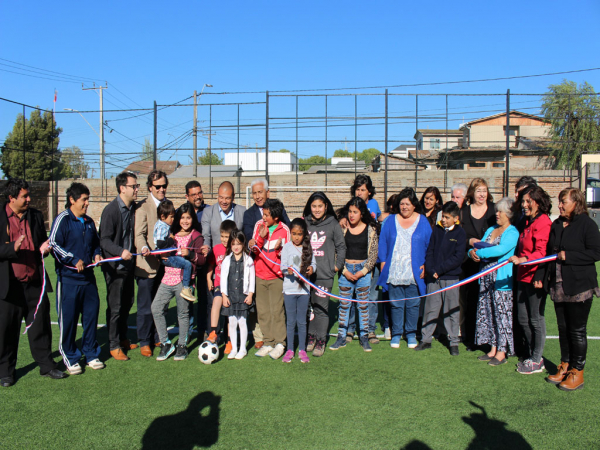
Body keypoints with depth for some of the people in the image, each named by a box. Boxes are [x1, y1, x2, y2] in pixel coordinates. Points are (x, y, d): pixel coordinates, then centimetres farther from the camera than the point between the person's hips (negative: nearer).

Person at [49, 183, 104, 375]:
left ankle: (91, 354, 24)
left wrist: (97, 254, 5)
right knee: (68, 318, 1)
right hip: (68, 278, -6)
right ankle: (70, 358, 16)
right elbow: (53, 244, -13)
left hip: (88, 277, 6)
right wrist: (74, 260, -17)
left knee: (91, 314, 10)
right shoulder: (63, 219, -7)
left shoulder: (89, 222, 14)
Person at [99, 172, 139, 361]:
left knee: (127, 304, 16)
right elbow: (104, 240, -18)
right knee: (115, 307, 1)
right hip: (114, 266, -7)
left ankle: (123, 338, 32)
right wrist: (120, 251, -32)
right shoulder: (111, 210, -14)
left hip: (128, 264, 7)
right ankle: (114, 346, 14)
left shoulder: (134, 208, 5)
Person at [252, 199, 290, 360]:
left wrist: (279, 249, -19)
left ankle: (280, 343, 7)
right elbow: (253, 249, 2)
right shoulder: (259, 225, 2)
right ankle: (269, 343, 18)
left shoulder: (284, 230, -6)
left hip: (276, 276, -4)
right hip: (260, 275, 4)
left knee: (277, 310, -6)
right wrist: (261, 237, -14)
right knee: (263, 311, 7)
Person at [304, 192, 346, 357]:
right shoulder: (304, 223, 8)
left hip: (324, 274, -2)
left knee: (321, 307, -1)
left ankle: (321, 341, 10)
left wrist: (337, 265, 1)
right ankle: (311, 336, 22)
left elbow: (341, 246, 7)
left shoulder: (333, 224, 2)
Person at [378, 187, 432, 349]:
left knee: (413, 304, 5)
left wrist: (425, 265, -3)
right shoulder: (391, 221, 7)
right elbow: (382, 242, 9)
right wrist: (383, 262, 1)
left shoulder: (423, 221, 4)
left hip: (415, 273, -1)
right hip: (394, 272, 1)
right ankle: (396, 334, 19)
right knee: (396, 304, 6)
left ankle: (411, 333, 21)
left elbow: (429, 245, 5)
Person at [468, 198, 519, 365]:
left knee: (502, 314, -2)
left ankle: (502, 352, 6)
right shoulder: (491, 230, 16)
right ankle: (493, 349, 20)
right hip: (486, 278, 8)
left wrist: (479, 252, -17)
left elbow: (501, 249, -24)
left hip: (502, 280, -8)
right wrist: (472, 252, -11)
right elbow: (478, 247, 12)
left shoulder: (512, 232, -8)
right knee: (487, 313, 10)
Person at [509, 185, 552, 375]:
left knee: (536, 319, 2)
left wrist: (522, 259, -34)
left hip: (535, 277, -9)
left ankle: (536, 361, 13)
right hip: (523, 277, 9)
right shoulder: (528, 222, 16)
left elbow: (542, 253, -22)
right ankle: (532, 354, 29)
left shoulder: (543, 223, -14)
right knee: (523, 319, 14)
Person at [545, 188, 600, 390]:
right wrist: (543, 275, 6)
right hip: (559, 285, 6)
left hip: (579, 286, -6)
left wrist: (568, 256, -19)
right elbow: (549, 251, 17)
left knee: (577, 330, 2)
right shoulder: (556, 225, 11)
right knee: (563, 328, 14)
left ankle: (577, 372, 13)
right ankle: (564, 366, 26)